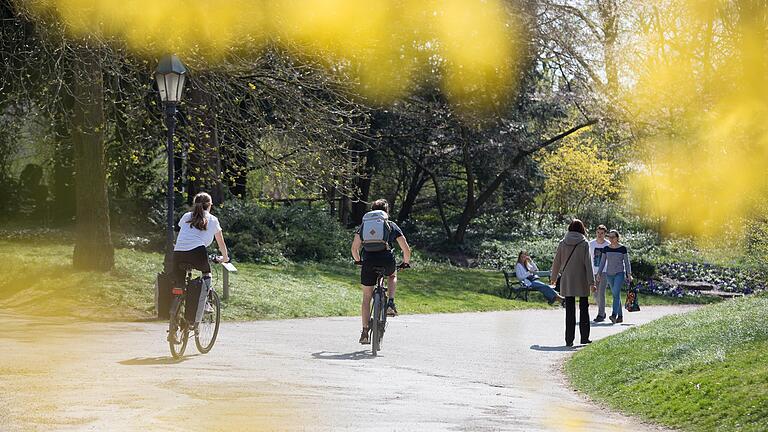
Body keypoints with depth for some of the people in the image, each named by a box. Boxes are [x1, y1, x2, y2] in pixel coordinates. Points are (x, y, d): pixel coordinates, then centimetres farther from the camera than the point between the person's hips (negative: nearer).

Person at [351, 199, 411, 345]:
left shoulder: (364, 224, 21)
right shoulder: (391, 225, 18)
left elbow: (354, 248, 14)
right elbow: (406, 249, 14)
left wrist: (358, 261, 31)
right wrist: (406, 263, 32)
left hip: (368, 261, 1)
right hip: (387, 259, -1)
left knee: (367, 297, 14)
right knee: (392, 275, 36)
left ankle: (364, 332, 11)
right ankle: (390, 303, 14)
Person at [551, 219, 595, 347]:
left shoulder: (563, 243, 2)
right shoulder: (584, 243, -6)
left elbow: (556, 261, 8)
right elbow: (588, 263, -9)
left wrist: (554, 276, 22)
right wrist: (591, 281, -8)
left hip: (566, 281, 2)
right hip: (581, 281, -2)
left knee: (569, 310, 5)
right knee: (584, 308, 11)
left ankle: (569, 339, 2)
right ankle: (584, 337, 13)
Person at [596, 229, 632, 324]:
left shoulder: (623, 248, -3)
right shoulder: (606, 249, 7)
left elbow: (627, 262, 0)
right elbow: (602, 262, 12)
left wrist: (629, 274, -6)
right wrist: (599, 273, 6)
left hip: (620, 273, -4)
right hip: (609, 274, 4)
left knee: (616, 293, -18)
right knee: (615, 295, 9)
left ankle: (614, 315, -27)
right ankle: (620, 316, 16)